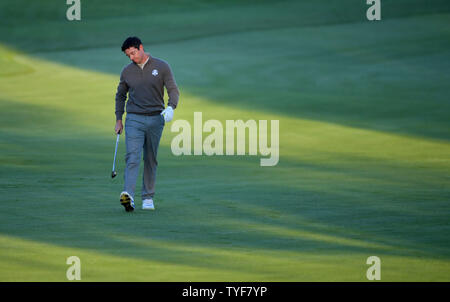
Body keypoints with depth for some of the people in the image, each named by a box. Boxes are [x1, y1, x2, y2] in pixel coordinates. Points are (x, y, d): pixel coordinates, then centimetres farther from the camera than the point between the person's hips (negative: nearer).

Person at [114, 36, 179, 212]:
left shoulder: (161, 67, 0)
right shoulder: (127, 72, 7)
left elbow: (173, 90, -2)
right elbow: (120, 96, 18)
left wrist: (171, 107, -21)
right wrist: (118, 120, 14)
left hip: (155, 119, 0)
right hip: (134, 120, 0)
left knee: (151, 160, 7)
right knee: (132, 158, -15)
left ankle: (148, 197, 16)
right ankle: (128, 195, -29)